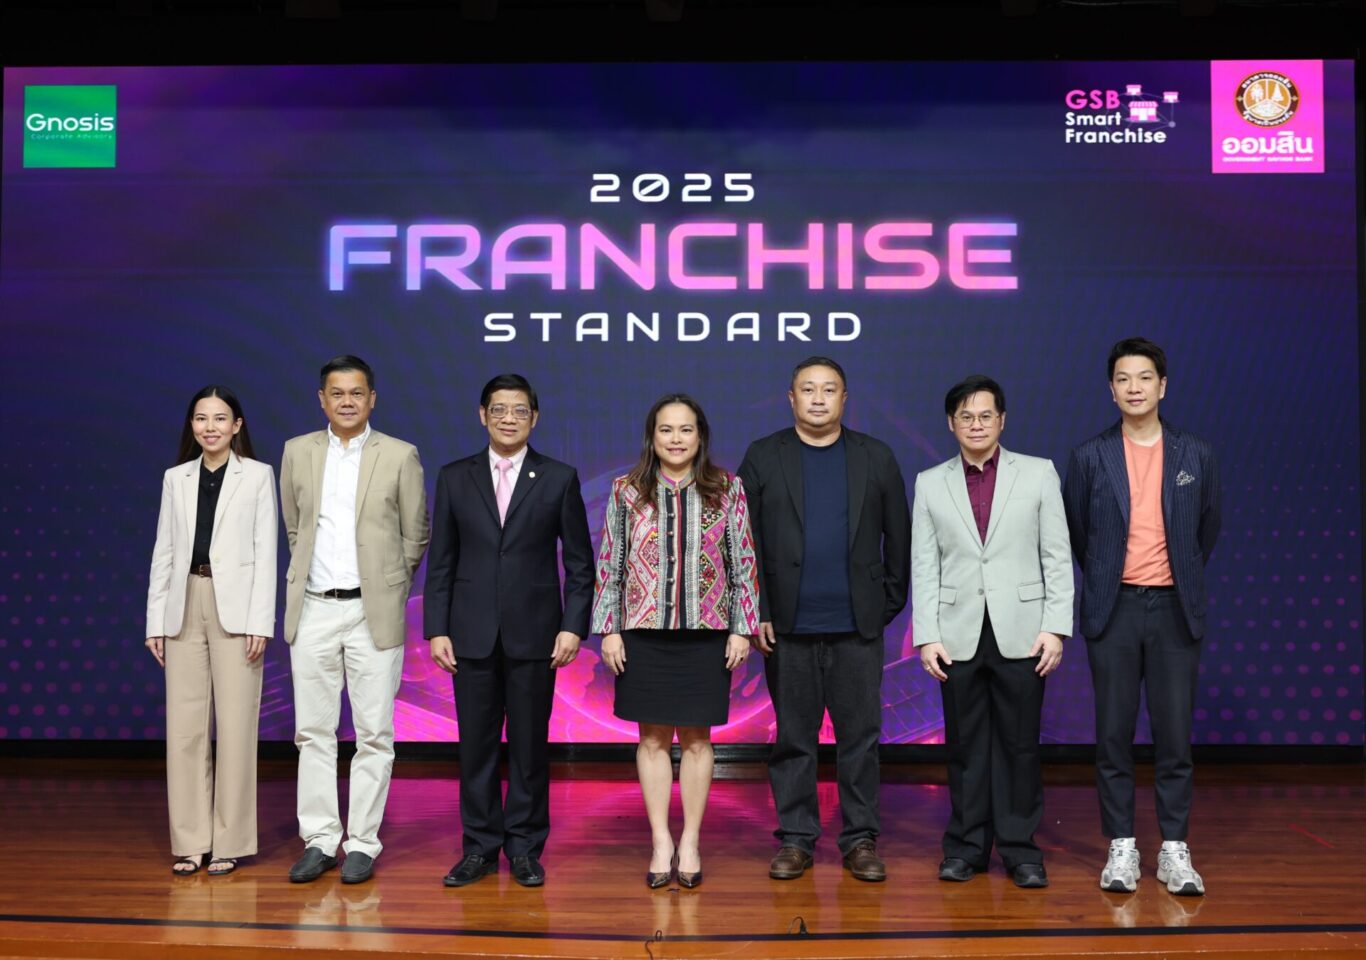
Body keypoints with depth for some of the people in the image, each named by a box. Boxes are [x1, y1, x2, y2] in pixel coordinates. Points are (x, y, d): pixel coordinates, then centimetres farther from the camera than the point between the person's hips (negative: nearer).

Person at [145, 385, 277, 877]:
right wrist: (155, 620, 5)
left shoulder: (258, 475, 2)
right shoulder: (176, 478, 11)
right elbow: (164, 552, 11)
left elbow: (265, 551, -2)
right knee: (184, 726, 3)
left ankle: (229, 841, 9)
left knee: (235, 725, 0)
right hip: (185, 608, 3)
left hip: (235, 608, -3)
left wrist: (260, 621, -9)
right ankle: (191, 840, 13)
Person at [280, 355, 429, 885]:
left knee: (374, 733, 2)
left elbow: (416, 534, 6)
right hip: (314, 608, 3)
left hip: (374, 611, -2)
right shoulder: (297, 452, 7)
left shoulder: (400, 456, -1)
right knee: (313, 731, 6)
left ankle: (362, 843, 11)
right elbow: (293, 528, 17)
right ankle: (319, 839, 16)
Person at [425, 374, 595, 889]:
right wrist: (436, 629, 0)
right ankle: (480, 847, 18)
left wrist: (574, 626, -5)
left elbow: (579, 562, 3)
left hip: (534, 633, -1)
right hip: (472, 634, 1)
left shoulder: (559, 478, 2)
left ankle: (525, 848, 17)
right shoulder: (454, 478, 7)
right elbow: (441, 561, 6)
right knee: (476, 745, 6)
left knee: (530, 745, 5)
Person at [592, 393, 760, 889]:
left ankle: (690, 842, 17)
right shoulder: (627, 491, 3)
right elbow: (608, 565, 4)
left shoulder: (727, 490, 2)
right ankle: (661, 843, 14)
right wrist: (608, 629, -1)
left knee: (696, 737, 6)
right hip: (644, 632, 1)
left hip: (706, 632, 0)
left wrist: (742, 627, -2)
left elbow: (744, 564, 2)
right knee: (653, 738, 5)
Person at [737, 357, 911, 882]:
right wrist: (756, 612, -4)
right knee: (793, 738, 6)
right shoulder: (763, 456, 4)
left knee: (860, 736, 4)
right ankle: (795, 839, 16)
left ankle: (860, 839, 15)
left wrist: (890, 603, 4)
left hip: (857, 626, 1)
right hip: (788, 626, 0)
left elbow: (898, 537, 8)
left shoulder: (876, 457, 6)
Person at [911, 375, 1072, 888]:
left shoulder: (1038, 473, 4)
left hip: (1021, 632, -1)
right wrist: (927, 636, -3)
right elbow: (923, 567, 4)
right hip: (959, 634, 1)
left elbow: (1057, 557, 2)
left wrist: (1056, 627, -5)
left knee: (1019, 744, 4)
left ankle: (1019, 847, 15)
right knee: (965, 744, 7)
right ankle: (966, 845, 18)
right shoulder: (931, 483, 7)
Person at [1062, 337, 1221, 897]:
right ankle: (1121, 847, 13)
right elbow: (1075, 531, 9)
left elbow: (1208, 528, 15)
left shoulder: (1196, 455, 4)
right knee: (1114, 734, 3)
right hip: (1114, 609, 0)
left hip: (1174, 609, 1)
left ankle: (1174, 850, 12)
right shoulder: (1091, 457, 1)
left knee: (1174, 735, 2)